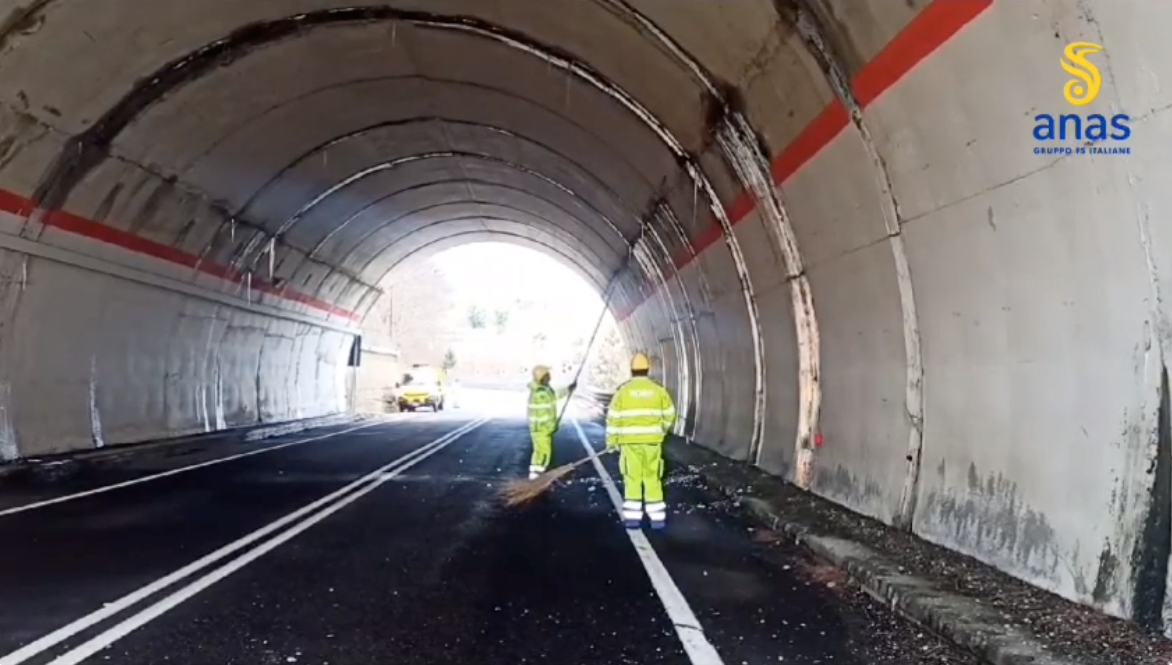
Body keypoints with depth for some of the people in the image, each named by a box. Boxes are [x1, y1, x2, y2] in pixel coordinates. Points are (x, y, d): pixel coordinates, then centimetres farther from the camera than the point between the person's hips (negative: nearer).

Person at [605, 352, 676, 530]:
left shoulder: (622, 391, -4)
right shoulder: (658, 390, 0)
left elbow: (613, 418, -4)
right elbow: (669, 414, 9)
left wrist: (611, 441, 6)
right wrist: (662, 430, 29)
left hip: (630, 441, -1)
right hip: (652, 441, 1)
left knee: (632, 479, 6)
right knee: (653, 479, 7)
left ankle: (632, 517, 4)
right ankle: (657, 518, 6)